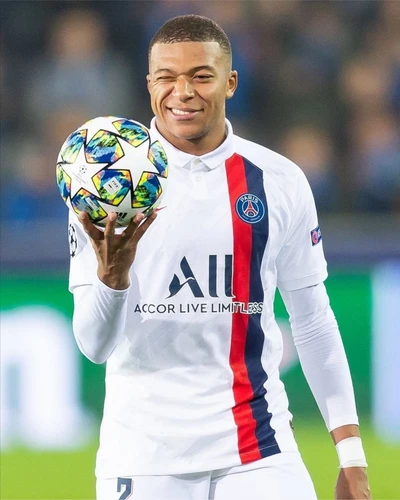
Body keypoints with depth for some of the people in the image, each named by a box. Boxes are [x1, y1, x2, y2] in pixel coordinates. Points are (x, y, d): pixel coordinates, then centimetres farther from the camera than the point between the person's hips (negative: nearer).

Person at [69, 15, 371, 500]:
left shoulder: (279, 182, 3)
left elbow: (313, 320, 10)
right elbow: (95, 345, -7)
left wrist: (351, 456, 6)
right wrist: (112, 272, -28)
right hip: (143, 455, -1)